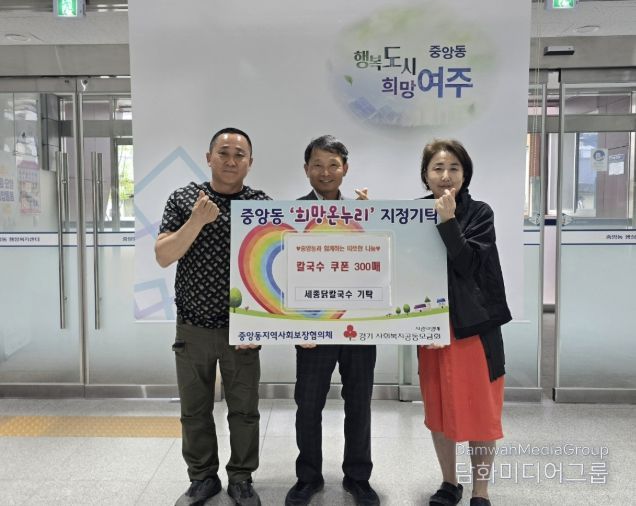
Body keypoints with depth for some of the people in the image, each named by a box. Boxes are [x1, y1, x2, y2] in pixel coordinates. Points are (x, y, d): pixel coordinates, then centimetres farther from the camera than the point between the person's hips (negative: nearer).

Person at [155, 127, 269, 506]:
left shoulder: (263, 205, -2)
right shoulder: (183, 199, 0)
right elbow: (163, 257, -6)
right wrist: (197, 222, -20)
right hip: (192, 327, 1)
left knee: (244, 410, 10)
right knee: (195, 410, 14)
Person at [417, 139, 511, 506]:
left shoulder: (480, 214, -4)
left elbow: (468, 265, -15)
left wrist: (448, 221, -20)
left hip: (475, 325, -3)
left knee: (480, 409, 5)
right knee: (438, 408, 13)